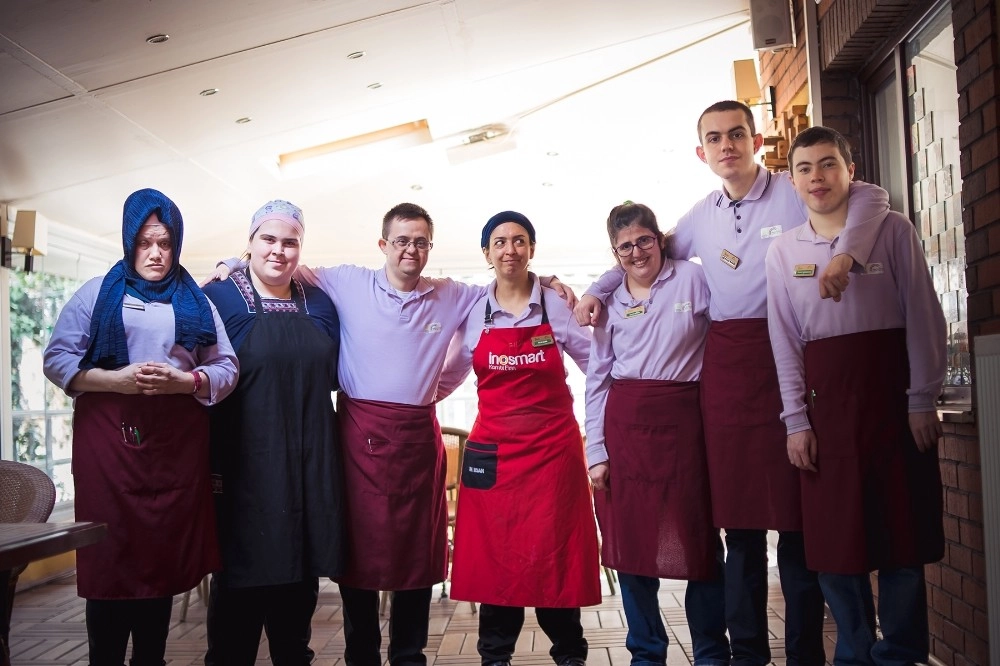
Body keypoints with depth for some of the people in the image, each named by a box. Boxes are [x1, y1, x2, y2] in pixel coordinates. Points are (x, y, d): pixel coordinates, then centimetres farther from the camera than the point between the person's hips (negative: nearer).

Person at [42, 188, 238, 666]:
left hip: (178, 440, 2)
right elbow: (56, 359, 2)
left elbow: (227, 367, 7)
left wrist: (183, 381, -12)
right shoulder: (97, 293, 9)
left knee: (164, 554, 5)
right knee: (110, 555, -3)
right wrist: (117, 379, -13)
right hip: (108, 436, -1)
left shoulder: (196, 302, 13)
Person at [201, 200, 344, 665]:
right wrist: (212, 466, -12)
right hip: (246, 465, -4)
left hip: (310, 465, 4)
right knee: (243, 574, 4)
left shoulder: (319, 304, 10)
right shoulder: (219, 297, -2)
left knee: (302, 573, 14)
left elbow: (334, 374, 18)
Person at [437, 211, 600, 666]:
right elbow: (446, 379, 15)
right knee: (495, 553, 5)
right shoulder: (472, 312, 5)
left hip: (553, 445, -1)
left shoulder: (558, 305, 1)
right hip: (492, 449, 1)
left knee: (553, 554, 3)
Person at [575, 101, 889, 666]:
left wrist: (845, 254, -30)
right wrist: (596, 292, 14)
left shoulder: (794, 193, 1)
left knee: (795, 513, 0)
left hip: (786, 351, -4)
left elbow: (871, 197, -13)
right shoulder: (700, 216, 15)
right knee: (738, 517, 8)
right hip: (724, 360, 4)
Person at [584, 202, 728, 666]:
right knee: (630, 541, 5)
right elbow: (597, 379, 9)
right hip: (625, 424, 3)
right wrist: (595, 451, 4)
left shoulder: (693, 279, 1)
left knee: (697, 538, 1)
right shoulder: (610, 302, 10)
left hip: (683, 420, -2)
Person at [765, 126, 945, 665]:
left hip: (894, 393, -1)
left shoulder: (892, 230, 0)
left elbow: (925, 317, -1)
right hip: (827, 402, 2)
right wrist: (797, 420, 0)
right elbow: (785, 340, 5)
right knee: (834, 539, 6)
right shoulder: (783, 250, 6)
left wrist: (922, 400, -6)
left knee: (902, 536, 4)